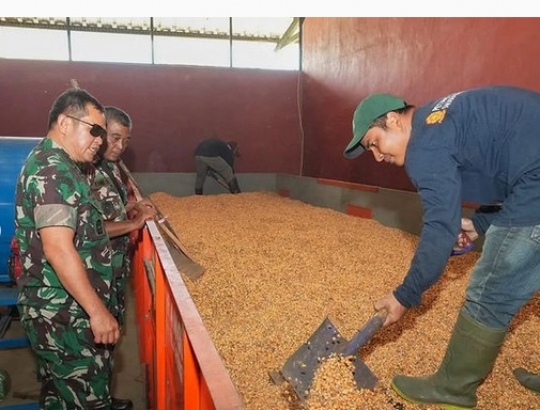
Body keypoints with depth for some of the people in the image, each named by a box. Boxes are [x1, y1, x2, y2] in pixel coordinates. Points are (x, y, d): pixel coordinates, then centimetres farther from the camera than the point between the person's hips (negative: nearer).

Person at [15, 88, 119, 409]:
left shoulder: (60, 166, 14)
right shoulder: (52, 170, -19)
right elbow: (58, 250, -27)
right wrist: (98, 310, -25)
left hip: (62, 309, 10)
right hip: (63, 313, -10)